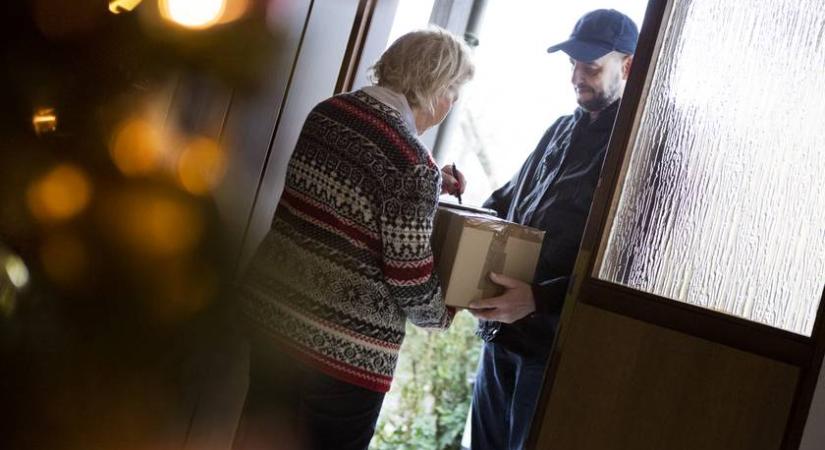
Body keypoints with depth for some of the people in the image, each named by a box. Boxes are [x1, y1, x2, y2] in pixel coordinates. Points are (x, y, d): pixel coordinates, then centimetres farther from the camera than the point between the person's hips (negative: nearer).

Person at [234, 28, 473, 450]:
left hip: (269, 309, 7)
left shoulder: (327, 110, 1)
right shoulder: (414, 163, -20)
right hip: (344, 349, -6)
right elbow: (411, 285, -16)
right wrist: (449, 312, 4)